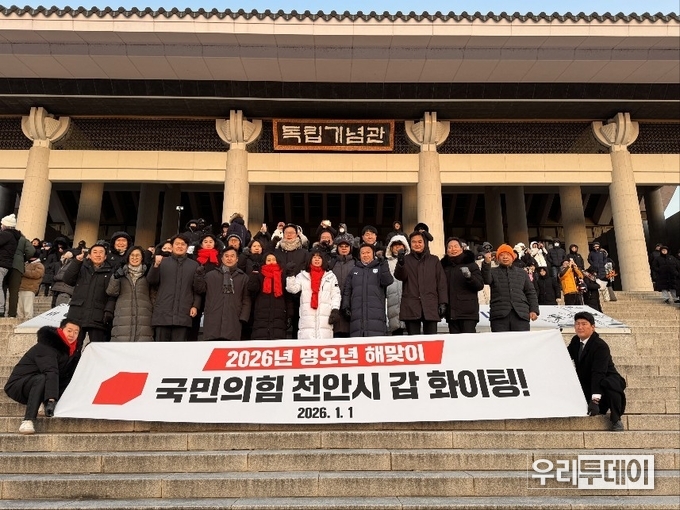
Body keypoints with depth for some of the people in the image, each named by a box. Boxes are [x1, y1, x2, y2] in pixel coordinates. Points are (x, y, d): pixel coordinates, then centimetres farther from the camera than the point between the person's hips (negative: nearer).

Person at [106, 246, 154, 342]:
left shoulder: (147, 274, 16)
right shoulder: (121, 273, 18)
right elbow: (111, 292, 7)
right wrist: (116, 277, -9)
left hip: (143, 318, -1)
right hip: (123, 318, 1)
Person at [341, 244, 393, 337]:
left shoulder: (380, 268, 15)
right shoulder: (354, 270, 21)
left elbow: (387, 281, -3)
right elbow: (346, 291, 19)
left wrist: (383, 265, -14)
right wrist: (345, 306, 7)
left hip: (376, 315, -2)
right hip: (357, 315, 2)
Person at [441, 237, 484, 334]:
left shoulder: (470, 264, 4)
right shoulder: (444, 266, 14)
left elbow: (480, 285, -2)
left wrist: (469, 276, -20)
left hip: (468, 310, -4)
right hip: (451, 311, 4)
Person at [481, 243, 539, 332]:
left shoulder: (522, 273, 22)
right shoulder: (493, 272, 15)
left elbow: (531, 292, 19)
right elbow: (486, 280, -9)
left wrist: (533, 310, 6)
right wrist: (486, 263, -25)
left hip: (521, 314, 2)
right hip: (499, 315, -2)